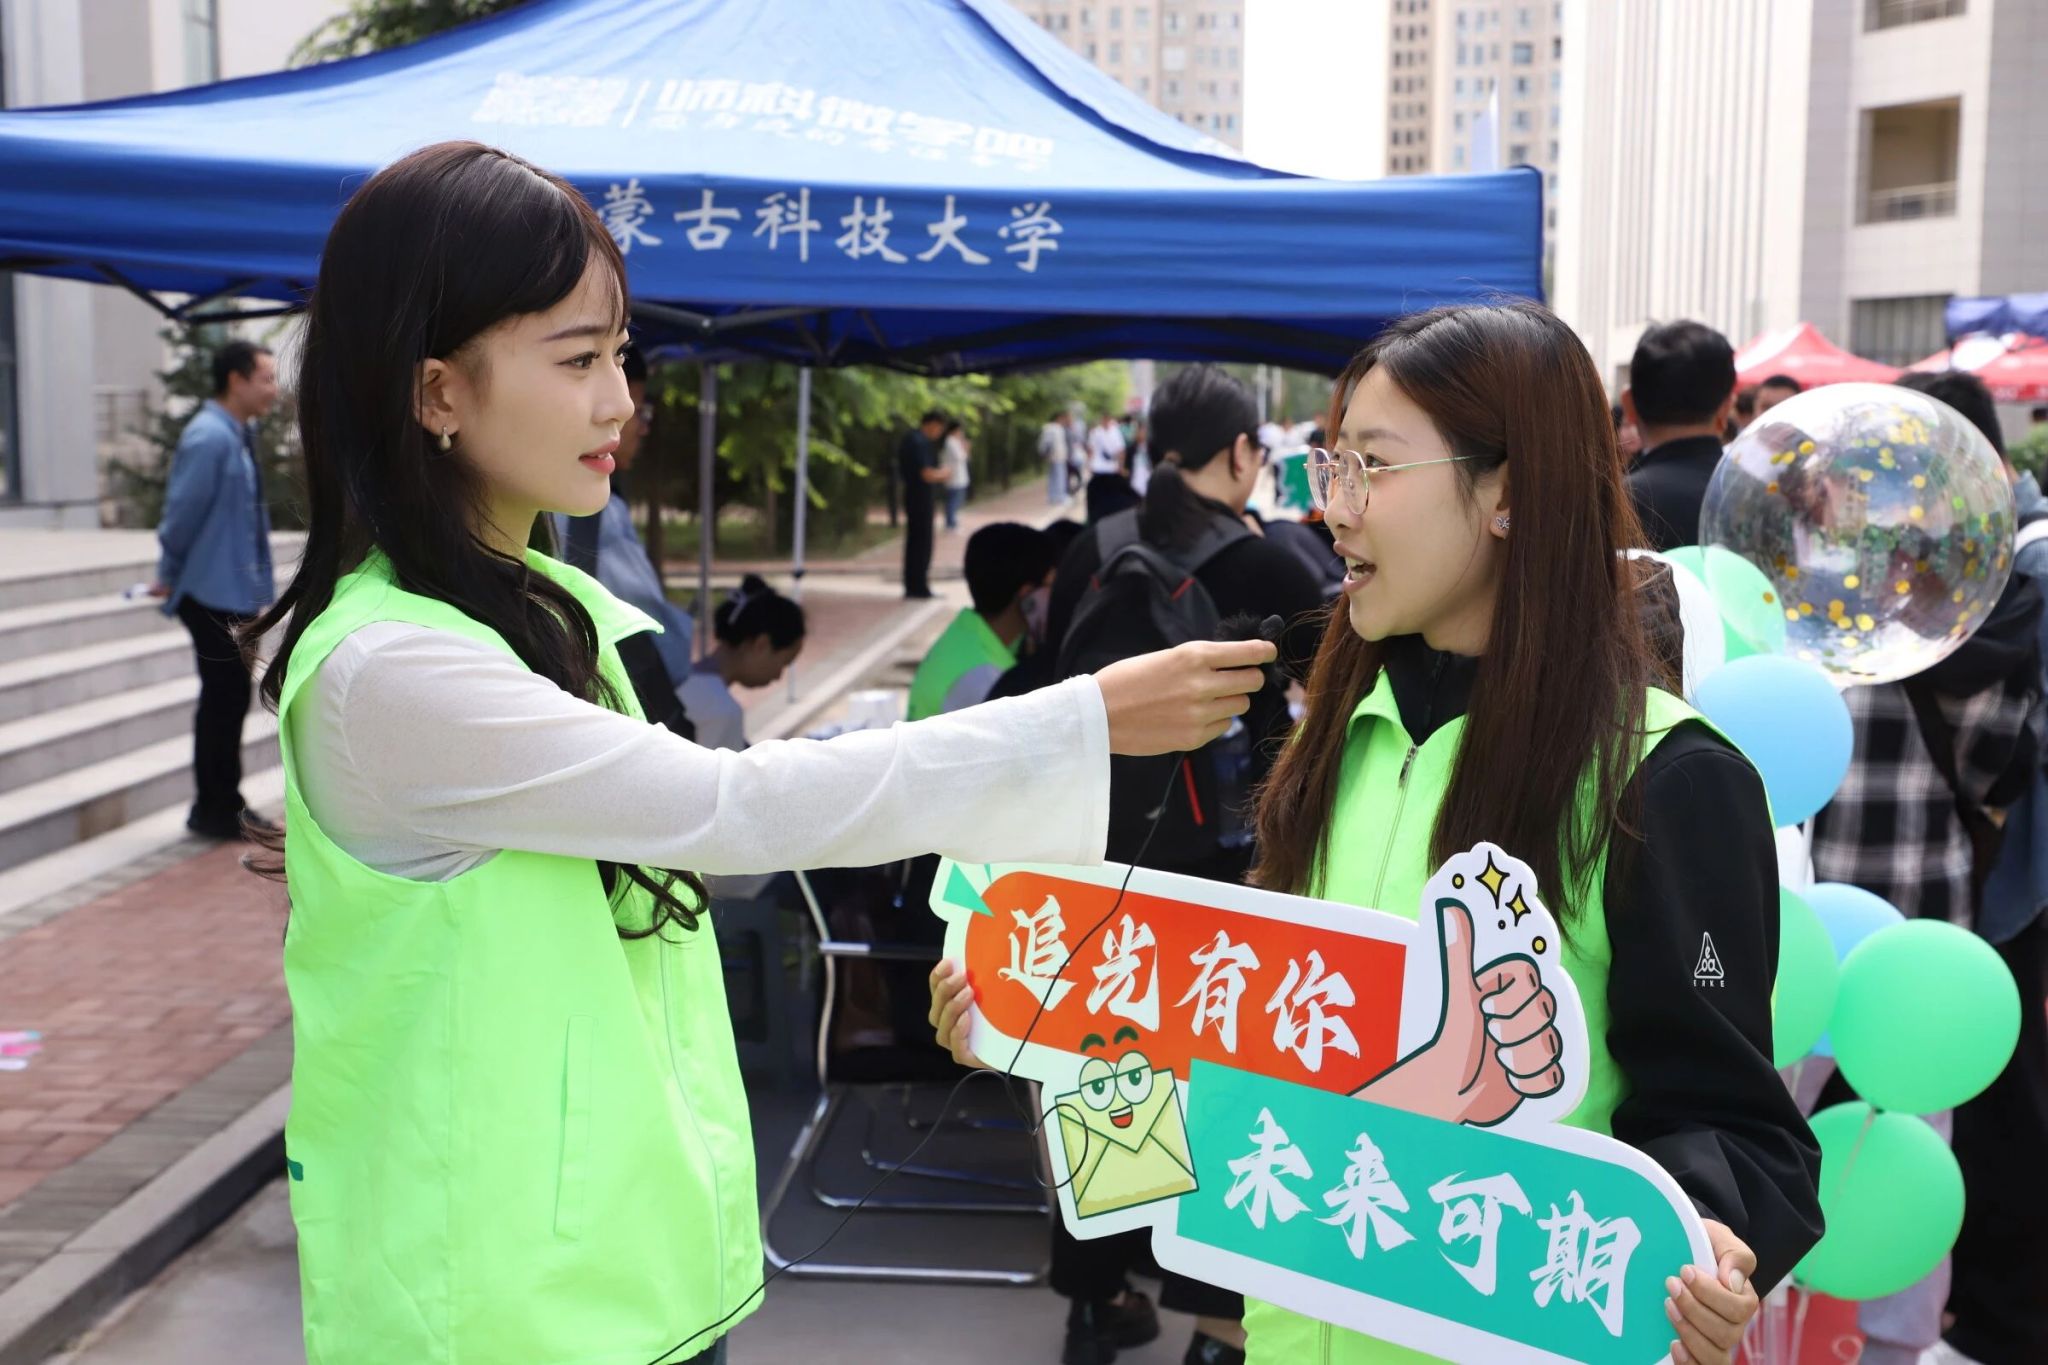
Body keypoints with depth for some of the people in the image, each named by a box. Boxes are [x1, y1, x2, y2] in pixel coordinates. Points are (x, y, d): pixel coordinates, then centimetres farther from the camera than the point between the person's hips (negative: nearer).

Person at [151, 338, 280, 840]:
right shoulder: (208, 438, -20)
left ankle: (224, 805, 24)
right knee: (222, 699, -1)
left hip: (236, 591, 9)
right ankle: (214, 809, 10)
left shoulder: (236, 436, 9)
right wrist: (170, 577, -6)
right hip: (213, 593, -9)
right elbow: (182, 514, -18)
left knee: (231, 698, 14)